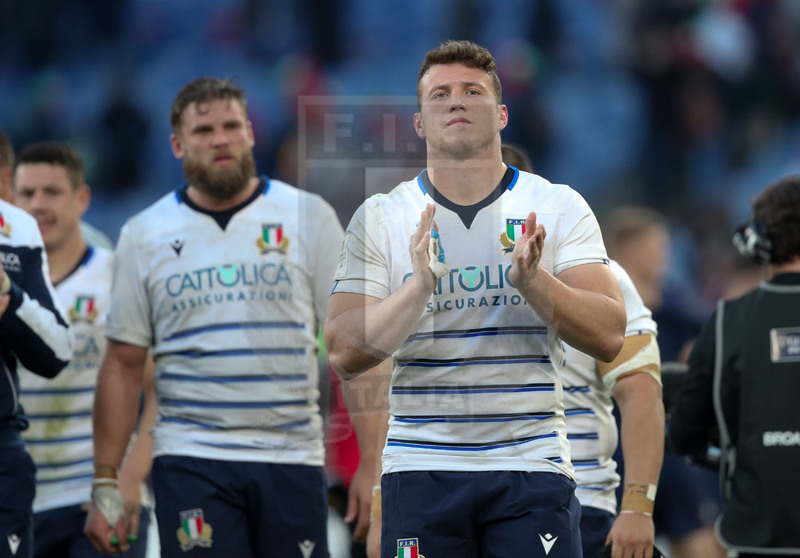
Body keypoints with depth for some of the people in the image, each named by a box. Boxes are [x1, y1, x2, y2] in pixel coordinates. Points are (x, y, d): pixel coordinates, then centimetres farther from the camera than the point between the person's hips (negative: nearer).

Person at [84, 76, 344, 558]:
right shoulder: (145, 236, 8)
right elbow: (124, 366, 9)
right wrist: (105, 483, 3)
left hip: (292, 459, 0)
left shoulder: (309, 217, 6)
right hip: (190, 460, 0)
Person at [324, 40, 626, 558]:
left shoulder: (559, 207, 6)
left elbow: (608, 337, -2)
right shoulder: (380, 218, 7)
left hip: (532, 462, 0)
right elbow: (346, 355, -2)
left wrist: (531, 279, -18)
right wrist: (419, 288, -17)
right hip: (421, 467, 0)